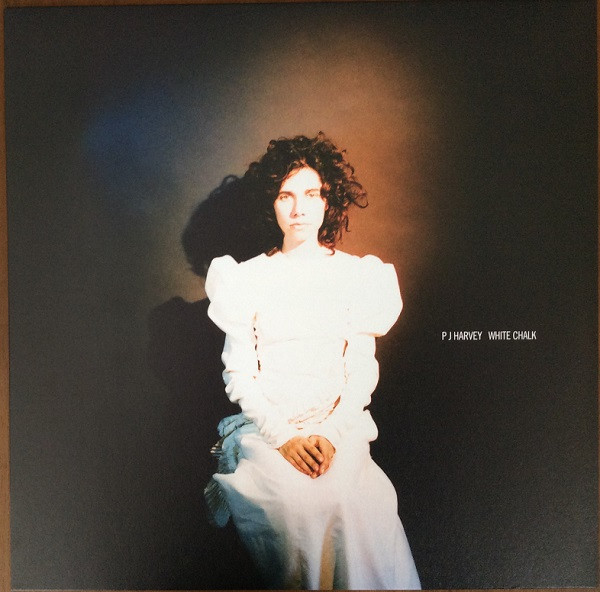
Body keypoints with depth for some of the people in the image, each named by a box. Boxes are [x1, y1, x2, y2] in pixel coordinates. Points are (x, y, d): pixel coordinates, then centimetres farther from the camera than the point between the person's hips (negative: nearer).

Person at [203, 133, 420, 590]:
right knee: (293, 504, -29)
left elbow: (363, 370, 4)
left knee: (346, 503, -29)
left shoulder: (356, 274, 7)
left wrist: (331, 434, -12)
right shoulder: (247, 277, 5)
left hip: (339, 424, 1)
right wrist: (283, 437, -11)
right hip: (264, 426, 0)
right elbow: (238, 373, 3)